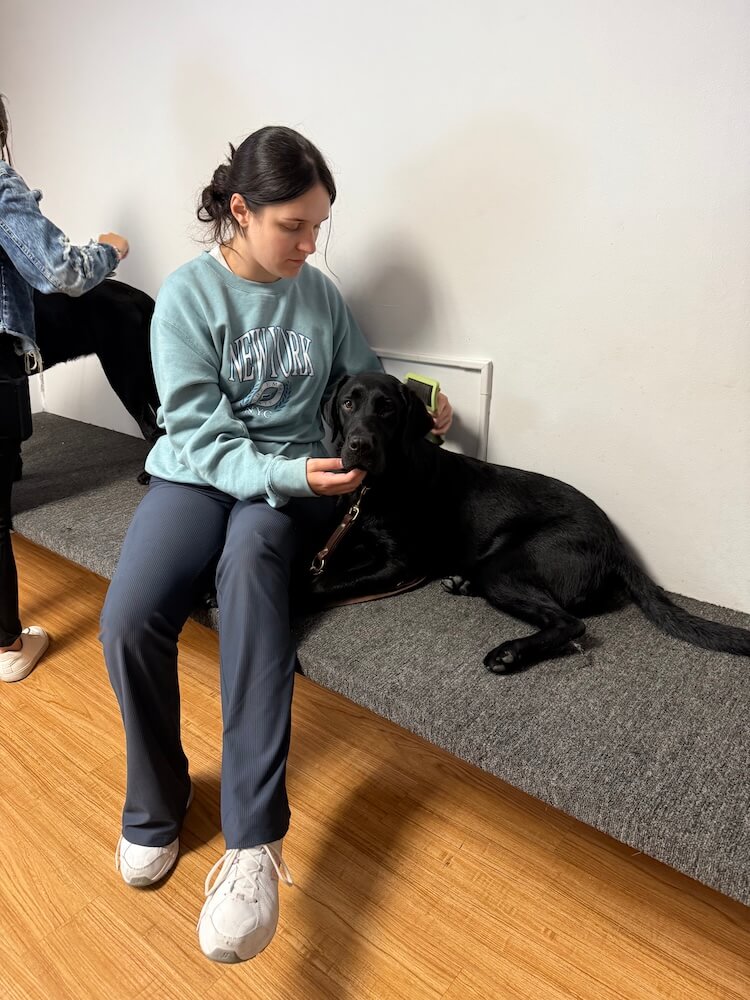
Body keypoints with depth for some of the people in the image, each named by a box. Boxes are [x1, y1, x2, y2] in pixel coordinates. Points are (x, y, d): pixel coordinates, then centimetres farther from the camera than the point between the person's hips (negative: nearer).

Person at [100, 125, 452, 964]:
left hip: (294, 479, 1)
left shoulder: (320, 292, 6)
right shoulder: (188, 295, -5)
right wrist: (286, 474, -26)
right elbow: (203, 438, -11)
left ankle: (253, 842, -36)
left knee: (249, 559, -36)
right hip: (196, 476, 0)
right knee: (129, 618, -27)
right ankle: (156, 802, 2)